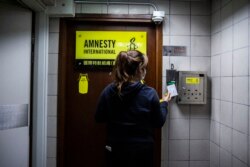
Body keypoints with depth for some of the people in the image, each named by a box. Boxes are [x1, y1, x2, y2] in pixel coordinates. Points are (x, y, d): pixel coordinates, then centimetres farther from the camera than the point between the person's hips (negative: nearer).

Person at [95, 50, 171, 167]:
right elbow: (158, 123, -5)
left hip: (116, 149, 2)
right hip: (142, 150, -2)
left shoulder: (108, 91, -11)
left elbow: (99, 118, 1)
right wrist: (164, 103, 10)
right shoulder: (150, 93, -17)